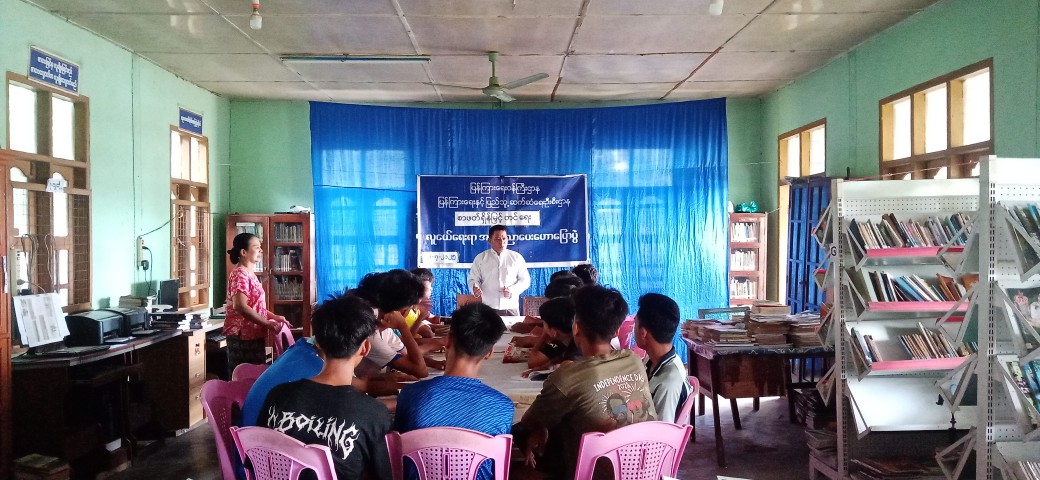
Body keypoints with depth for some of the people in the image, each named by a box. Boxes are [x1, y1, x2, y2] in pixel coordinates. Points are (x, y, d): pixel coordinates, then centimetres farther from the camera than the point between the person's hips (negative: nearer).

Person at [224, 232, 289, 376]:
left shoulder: (250, 274, 16)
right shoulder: (239, 274, -14)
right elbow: (240, 307, -25)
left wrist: (274, 317, 10)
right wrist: (267, 323, -22)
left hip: (254, 335, 10)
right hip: (242, 336, -10)